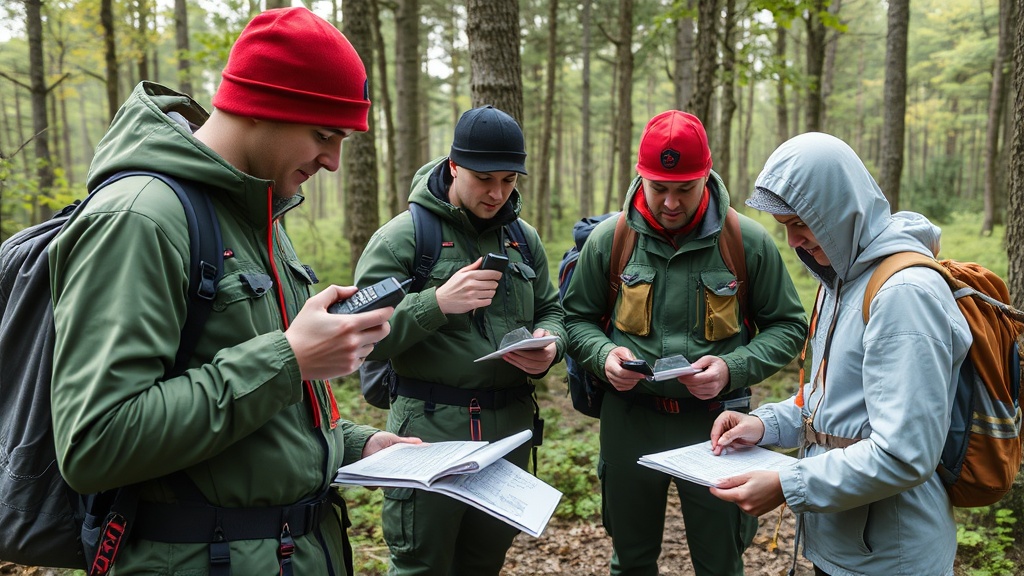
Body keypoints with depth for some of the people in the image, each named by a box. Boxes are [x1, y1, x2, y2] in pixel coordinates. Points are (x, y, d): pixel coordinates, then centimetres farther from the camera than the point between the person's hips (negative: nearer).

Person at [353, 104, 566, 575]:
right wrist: (436, 302, -26)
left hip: (511, 426, 5)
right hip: (429, 428, -5)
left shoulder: (524, 238, 9)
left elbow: (551, 311, 17)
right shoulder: (404, 235, -8)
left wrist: (549, 344, -5)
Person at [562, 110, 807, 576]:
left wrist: (733, 369, -16)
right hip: (630, 418, 2)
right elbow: (577, 317, 7)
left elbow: (787, 326, 1)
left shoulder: (748, 241, -7)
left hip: (714, 422, -1)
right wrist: (604, 354, -14)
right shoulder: (608, 239, -4)